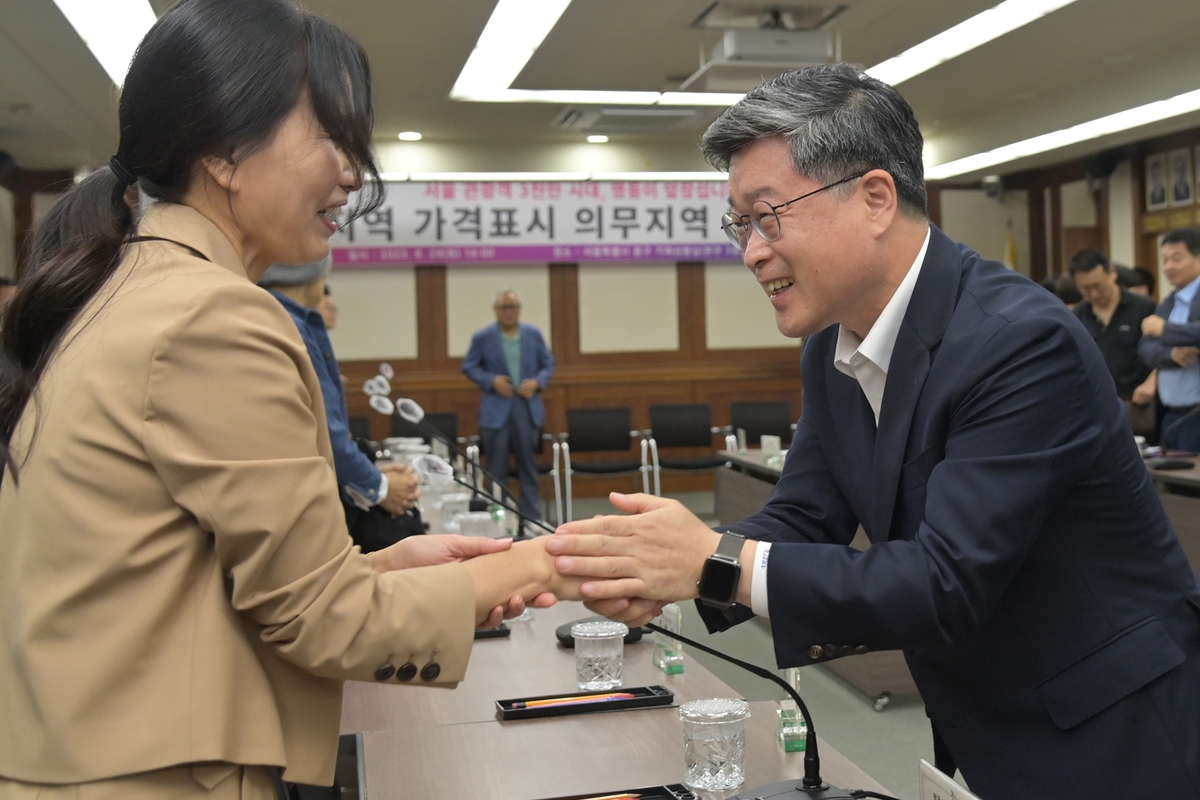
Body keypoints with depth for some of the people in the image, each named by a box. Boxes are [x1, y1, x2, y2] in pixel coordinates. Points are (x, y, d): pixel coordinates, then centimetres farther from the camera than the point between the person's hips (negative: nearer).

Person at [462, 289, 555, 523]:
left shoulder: (534, 334, 5)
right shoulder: (482, 337, -1)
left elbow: (548, 365, 10)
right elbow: (468, 366, 2)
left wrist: (537, 382, -8)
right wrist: (491, 381, -13)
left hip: (527, 408, 2)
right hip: (496, 410, -2)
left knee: (529, 468, 9)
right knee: (497, 470, 4)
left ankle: (532, 519, 17)